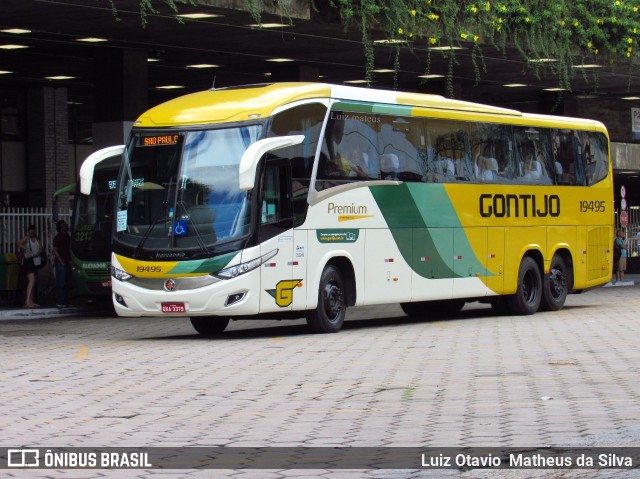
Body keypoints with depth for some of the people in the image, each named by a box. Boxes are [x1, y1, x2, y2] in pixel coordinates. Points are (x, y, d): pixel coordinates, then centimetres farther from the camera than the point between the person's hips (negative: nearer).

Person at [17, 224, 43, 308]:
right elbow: (19, 244, -22)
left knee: (32, 282, 11)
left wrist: (38, 252, -12)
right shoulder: (26, 238, -4)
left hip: (35, 261, 8)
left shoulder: (37, 239, 15)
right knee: (31, 280, -19)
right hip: (28, 260, -8)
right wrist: (27, 249, -35)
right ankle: (28, 301, -25)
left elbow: (41, 249, 9)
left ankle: (31, 301, 18)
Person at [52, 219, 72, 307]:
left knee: (66, 283, 8)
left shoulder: (67, 237, 15)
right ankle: (61, 302, -9)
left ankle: (64, 301, 12)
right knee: (61, 283, -9)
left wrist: (70, 260, 11)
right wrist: (61, 261, -14)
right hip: (60, 263, -7)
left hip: (67, 263, 7)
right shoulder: (57, 237, -6)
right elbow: (55, 251, -9)